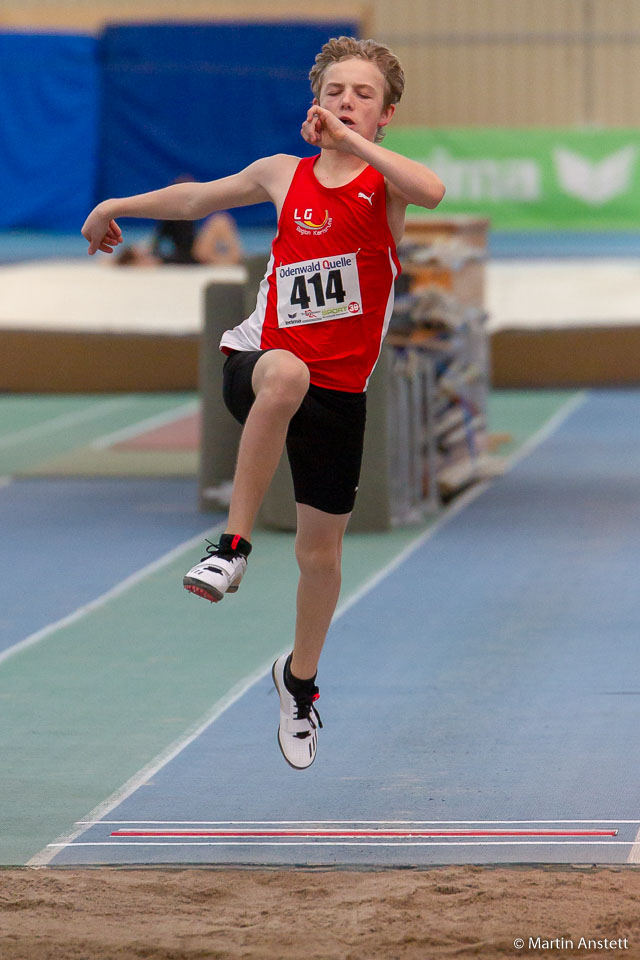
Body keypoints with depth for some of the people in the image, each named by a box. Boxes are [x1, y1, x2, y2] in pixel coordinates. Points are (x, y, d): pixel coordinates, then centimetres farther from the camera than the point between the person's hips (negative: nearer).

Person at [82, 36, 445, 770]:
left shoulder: (384, 184, -3)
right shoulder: (284, 175, 5)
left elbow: (431, 191, -29)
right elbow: (197, 197, 23)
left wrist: (348, 138, -28)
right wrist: (118, 207, 35)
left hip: (339, 389, 0)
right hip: (260, 361, 0)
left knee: (321, 549, 8)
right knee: (286, 374, -40)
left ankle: (300, 678, 36)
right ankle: (232, 546, -34)